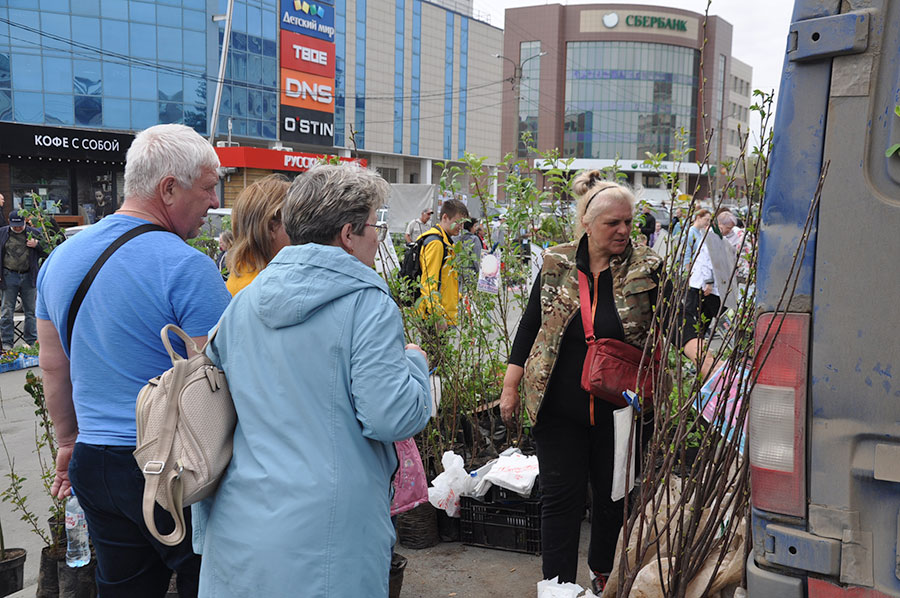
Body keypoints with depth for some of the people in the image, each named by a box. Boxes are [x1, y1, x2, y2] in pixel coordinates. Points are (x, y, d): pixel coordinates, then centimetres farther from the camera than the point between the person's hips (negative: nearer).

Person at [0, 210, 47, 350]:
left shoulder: (34, 233, 4)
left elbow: (47, 253, 8)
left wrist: (37, 245, -11)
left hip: (29, 277, 0)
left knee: (30, 311, 7)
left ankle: (31, 342, 17)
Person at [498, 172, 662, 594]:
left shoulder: (645, 268, -4)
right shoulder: (557, 265, 0)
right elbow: (530, 327, 5)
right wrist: (510, 387, 3)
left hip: (619, 409, 0)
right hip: (559, 408, 0)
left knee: (614, 496, 14)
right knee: (561, 497, 5)